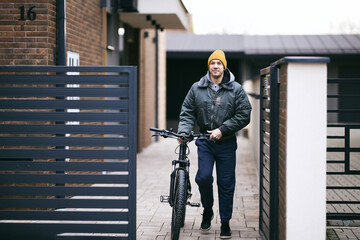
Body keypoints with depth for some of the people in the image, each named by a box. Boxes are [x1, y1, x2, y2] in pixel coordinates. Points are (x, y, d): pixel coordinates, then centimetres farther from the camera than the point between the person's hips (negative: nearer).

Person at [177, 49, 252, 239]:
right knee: (203, 177, -10)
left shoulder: (236, 89, -2)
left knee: (226, 184, 4)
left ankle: (225, 223, 16)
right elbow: (187, 112, 6)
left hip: (226, 143, -1)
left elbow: (244, 116, -5)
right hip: (204, 141, 1)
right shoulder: (197, 88, 4)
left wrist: (222, 129, -13)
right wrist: (183, 131, -12)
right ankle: (207, 210, 19)